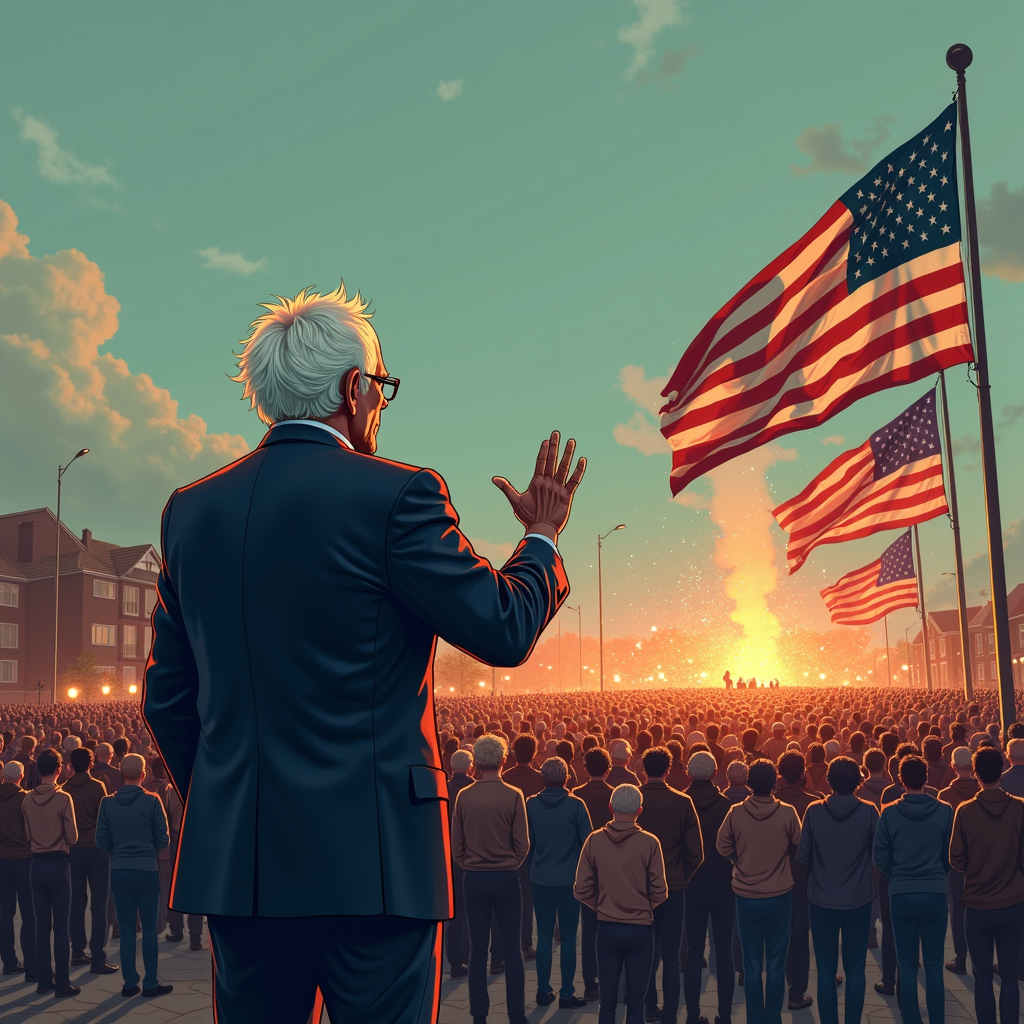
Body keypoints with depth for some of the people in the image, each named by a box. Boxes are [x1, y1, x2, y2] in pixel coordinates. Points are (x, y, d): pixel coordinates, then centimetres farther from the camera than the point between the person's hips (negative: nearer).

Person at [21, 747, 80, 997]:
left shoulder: (28, 799, -1)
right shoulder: (63, 798, -14)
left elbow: (27, 834, 8)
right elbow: (72, 836, -8)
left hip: (37, 864, 4)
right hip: (58, 864, -4)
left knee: (41, 925, 12)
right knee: (61, 927, 1)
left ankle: (44, 980, 18)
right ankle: (62, 983, 5)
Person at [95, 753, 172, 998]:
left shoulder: (107, 803, -1)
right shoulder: (152, 801, -9)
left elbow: (101, 841, 2)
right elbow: (163, 839, -6)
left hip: (119, 871, 3)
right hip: (147, 870, -3)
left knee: (126, 928, 10)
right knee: (149, 927, 5)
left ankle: (130, 983, 14)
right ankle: (150, 984, 8)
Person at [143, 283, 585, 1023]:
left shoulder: (191, 510, 7)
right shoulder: (395, 495, -11)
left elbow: (167, 697, 12)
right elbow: (505, 631, -7)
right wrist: (542, 537, 11)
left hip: (235, 858, 6)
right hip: (367, 856, -6)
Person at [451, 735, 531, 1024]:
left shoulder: (464, 796, -6)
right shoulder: (513, 795, -11)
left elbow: (456, 845, 0)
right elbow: (522, 843, -6)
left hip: (473, 878, 2)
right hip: (506, 878, -1)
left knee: (477, 948, 9)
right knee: (512, 948, 7)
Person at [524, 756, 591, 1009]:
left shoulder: (531, 804, -4)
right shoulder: (576, 805, -12)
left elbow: (526, 842, 5)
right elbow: (587, 842, -8)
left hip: (540, 881, 3)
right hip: (569, 881, -2)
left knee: (544, 936, 12)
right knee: (568, 938, 6)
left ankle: (543, 991, 17)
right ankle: (566, 994, 10)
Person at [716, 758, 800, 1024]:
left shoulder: (736, 813, -11)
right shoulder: (787, 813, -13)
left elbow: (723, 847, -1)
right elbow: (798, 846, 0)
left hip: (746, 897, 1)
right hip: (780, 896, -1)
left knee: (752, 964, 11)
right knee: (776, 964, 11)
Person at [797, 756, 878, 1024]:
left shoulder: (814, 811, -10)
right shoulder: (869, 811, -10)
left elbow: (803, 856, -4)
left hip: (821, 900, 0)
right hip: (858, 899, 0)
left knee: (826, 970, 9)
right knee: (855, 969, 11)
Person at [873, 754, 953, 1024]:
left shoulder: (890, 813, -7)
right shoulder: (945, 811, -7)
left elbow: (880, 859, -1)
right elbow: (951, 855, 4)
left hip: (901, 895, 0)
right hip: (935, 894, 0)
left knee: (907, 967, 9)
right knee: (934, 966, 8)